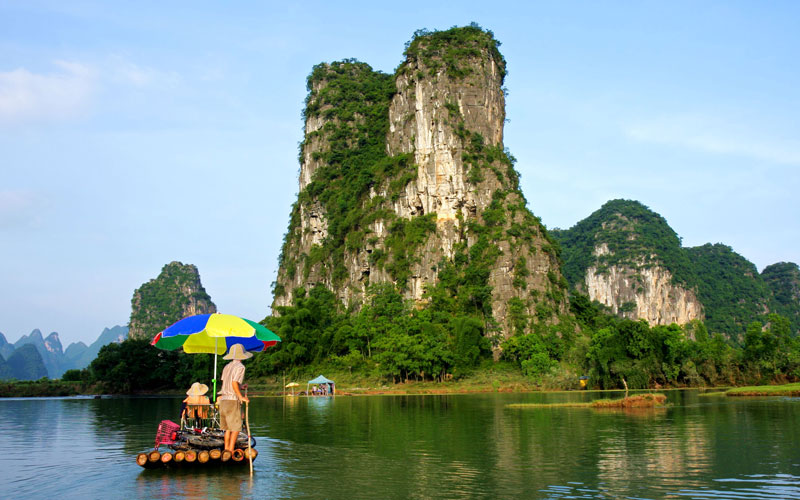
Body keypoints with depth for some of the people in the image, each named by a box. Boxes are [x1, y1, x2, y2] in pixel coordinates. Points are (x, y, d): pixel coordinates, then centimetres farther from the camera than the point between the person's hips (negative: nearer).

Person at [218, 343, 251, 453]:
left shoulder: (227, 367, 14)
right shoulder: (240, 367, -9)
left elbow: (225, 383, 15)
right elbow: (234, 383, -19)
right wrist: (241, 397, -13)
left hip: (223, 400, 7)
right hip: (233, 400, -7)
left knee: (228, 427, 12)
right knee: (236, 427, -1)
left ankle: (226, 449, 13)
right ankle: (231, 450, -5)